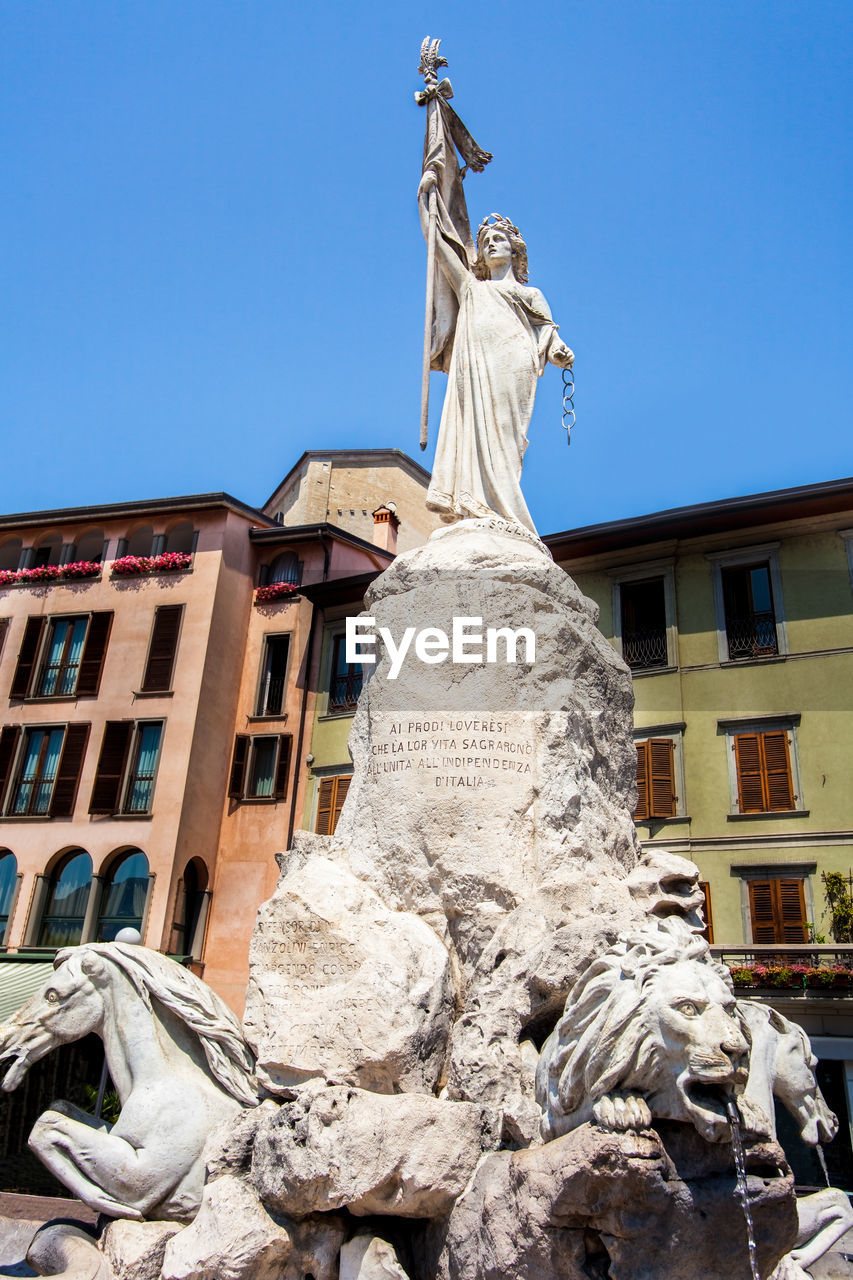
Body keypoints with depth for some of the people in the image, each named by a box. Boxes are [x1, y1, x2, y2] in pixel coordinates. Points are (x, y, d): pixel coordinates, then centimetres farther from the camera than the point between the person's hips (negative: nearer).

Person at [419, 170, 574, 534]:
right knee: (474, 433, -17)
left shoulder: (530, 294, 28)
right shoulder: (470, 287, 32)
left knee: (499, 441, -19)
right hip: (474, 368, 2)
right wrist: (423, 193, 31)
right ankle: (471, 513, -29)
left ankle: (502, 524, -31)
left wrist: (561, 353, -9)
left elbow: (550, 337, 14)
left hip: (511, 366, -2)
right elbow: (434, 240, 32)